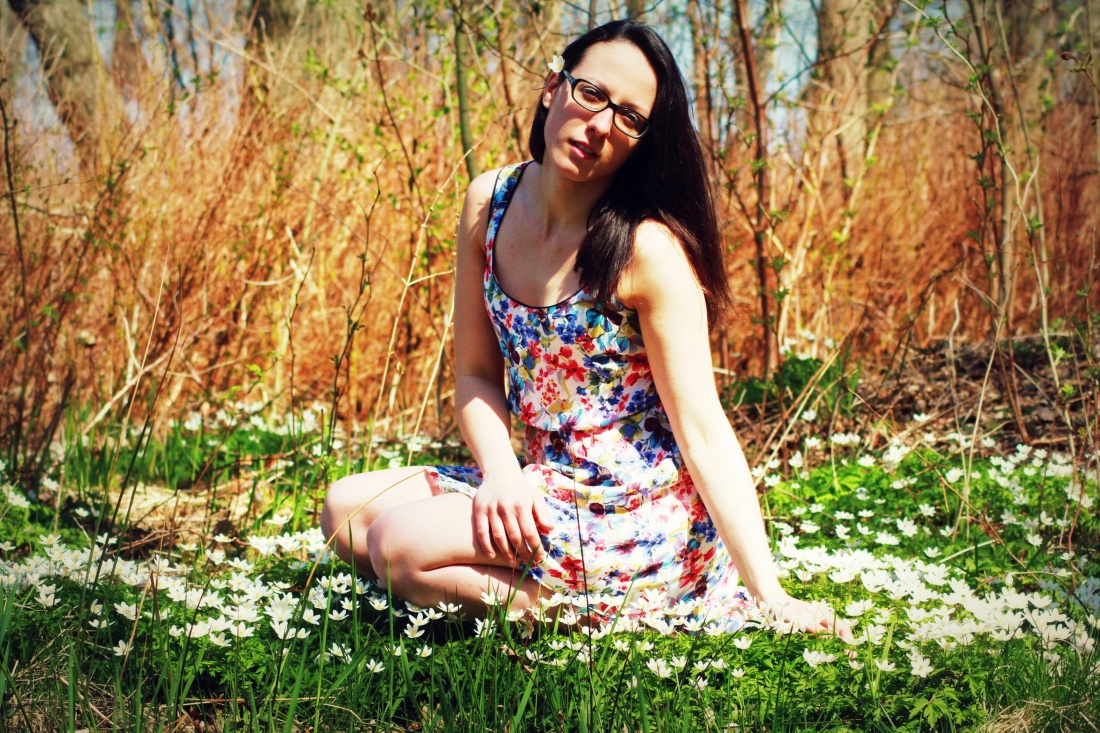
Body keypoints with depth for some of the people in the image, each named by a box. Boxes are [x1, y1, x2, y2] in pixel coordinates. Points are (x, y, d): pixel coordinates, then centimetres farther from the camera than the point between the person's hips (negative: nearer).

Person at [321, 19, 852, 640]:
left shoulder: (648, 247, -19)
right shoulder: (491, 201, 0)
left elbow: (704, 432, -19)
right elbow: (477, 374, 5)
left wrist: (771, 597, -23)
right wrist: (501, 472, -15)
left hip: (637, 514, -8)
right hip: (543, 489, 8)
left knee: (399, 543, -21)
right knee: (346, 509, 4)